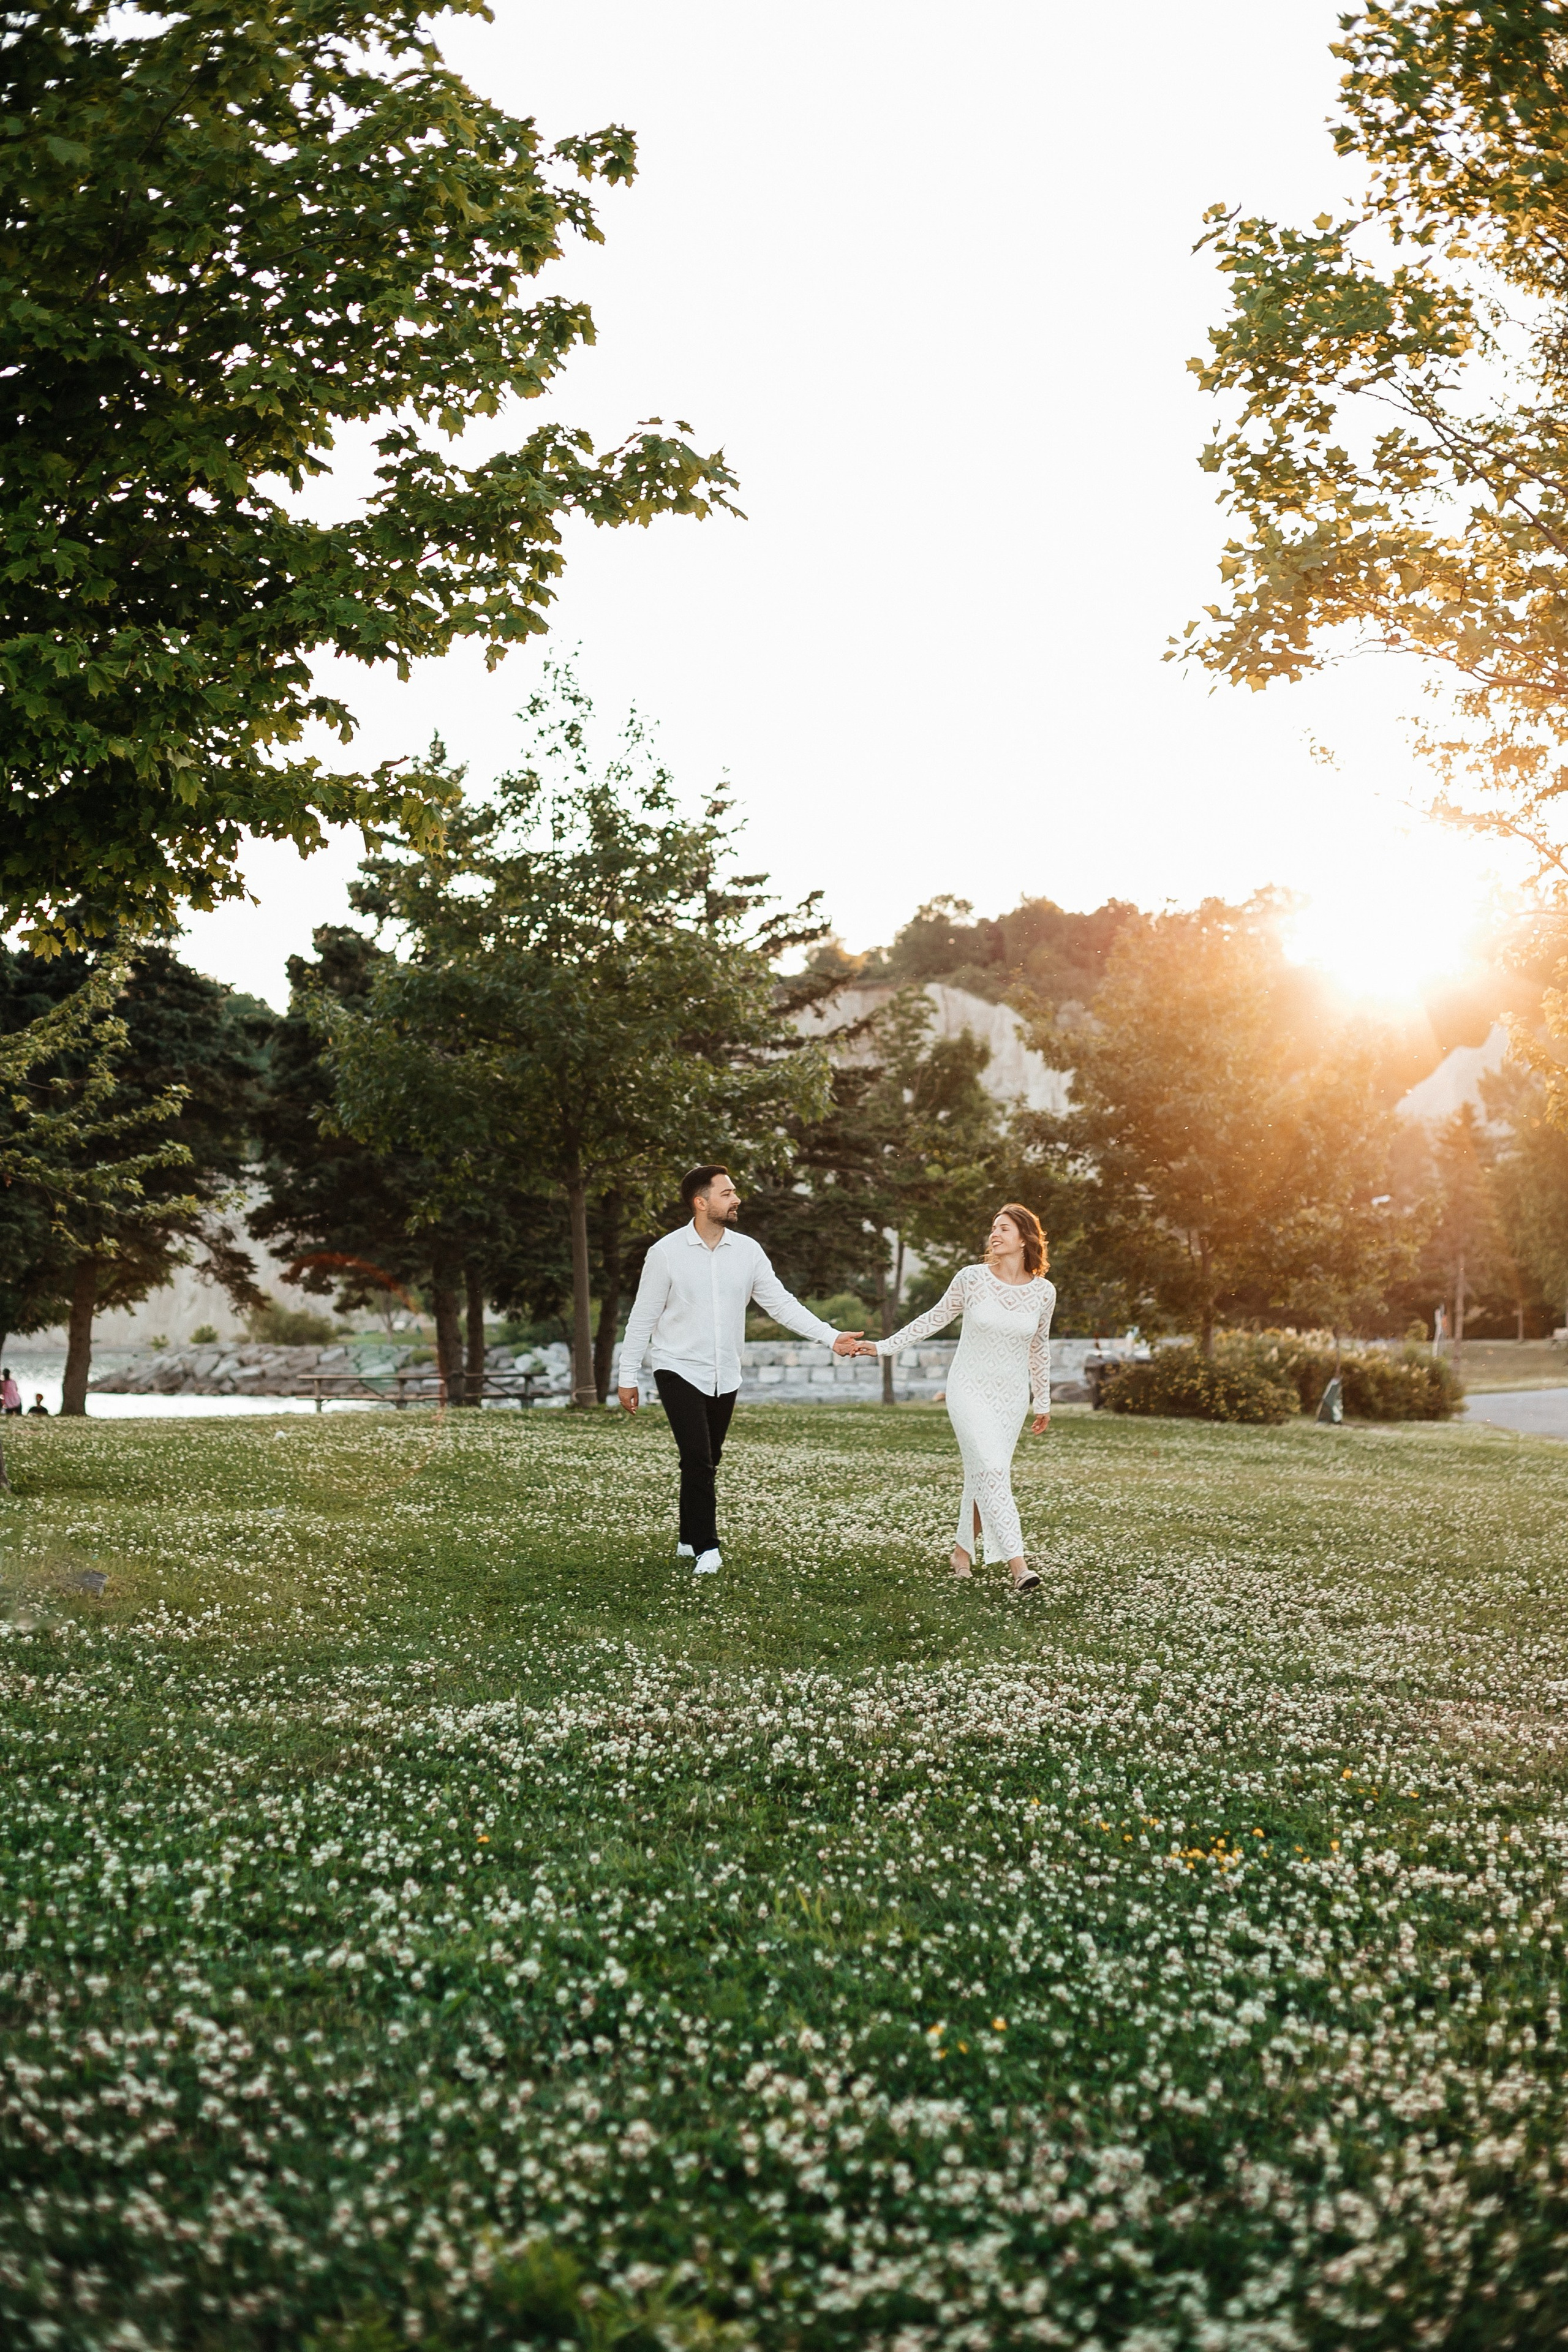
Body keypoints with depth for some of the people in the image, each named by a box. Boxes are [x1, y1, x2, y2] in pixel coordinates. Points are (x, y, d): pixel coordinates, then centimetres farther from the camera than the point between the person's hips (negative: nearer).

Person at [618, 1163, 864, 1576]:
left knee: (705, 1464, 11)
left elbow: (781, 1304, -2)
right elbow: (643, 1317, -4)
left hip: (725, 1377, 4)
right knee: (698, 1460, -13)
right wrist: (628, 1376, -3)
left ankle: (689, 1542, 25)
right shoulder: (666, 1253, -10)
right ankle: (707, 1549, -7)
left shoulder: (747, 1251, 0)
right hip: (679, 1371, -4)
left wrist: (832, 1337, -12)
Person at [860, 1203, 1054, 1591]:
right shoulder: (972, 1279, -8)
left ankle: (962, 1549, 25)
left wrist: (1043, 1403, 18)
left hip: (1011, 1397, 3)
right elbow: (932, 1320, 2)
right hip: (969, 1390, -3)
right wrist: (883, 1347, 0)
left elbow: (1039, 1347, 12)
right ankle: (1017, 1563, -22)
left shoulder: (1043, 1291, -1)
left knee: (982, 1477, 5)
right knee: (992, 1469, -17)